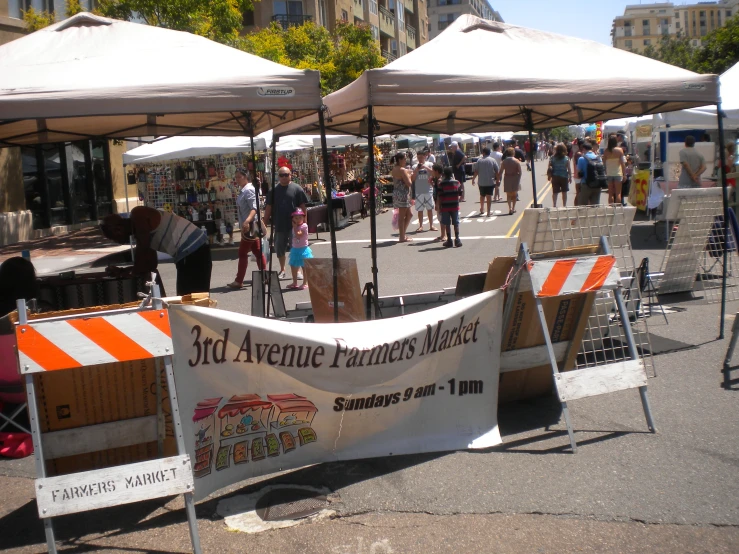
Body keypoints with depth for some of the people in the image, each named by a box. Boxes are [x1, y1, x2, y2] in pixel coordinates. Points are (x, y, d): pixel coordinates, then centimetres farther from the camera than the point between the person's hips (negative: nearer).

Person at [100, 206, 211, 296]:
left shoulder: (138, 216, -9)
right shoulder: (139, 230, 19)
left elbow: (142, 251, -14)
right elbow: (151, 264, 21)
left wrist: (133, 273, -2)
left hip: (194, 251, -10)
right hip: (189, 253, 10)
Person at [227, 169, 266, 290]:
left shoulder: (248, 190, -15)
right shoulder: (242, 190, 15)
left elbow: (254, 208, -26)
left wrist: (247, 221, -40)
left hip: (250, 226, -10)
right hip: (247, 226, 10)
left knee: (242, 253, -6)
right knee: (257, 252, 11)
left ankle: (239, 281, -2)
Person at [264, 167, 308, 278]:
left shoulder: (297, 188, -3)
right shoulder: (274, 190, 7)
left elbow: (302, 207, -3)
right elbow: (268, 207, 9)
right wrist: (265, 222, 6)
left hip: (294, 225, -3)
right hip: (279, 225, 3)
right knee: (279, 248, 12)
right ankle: (282, 270, 28)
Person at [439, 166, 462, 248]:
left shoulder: (442, 184, -7)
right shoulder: (456, 182, -1)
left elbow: (440, 197, -8)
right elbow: (460, 194, 3)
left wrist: (439, 205, 0)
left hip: (445, 207, -1)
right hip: (455, 206, 2)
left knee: (447, 224, 3)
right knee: (456, 223, 7)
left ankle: (449, 240, 5)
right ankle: (457, 240, 4)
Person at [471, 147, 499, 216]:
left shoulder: (479, 160, -1)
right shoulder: (492, 160, -3)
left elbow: (476, 171, -2)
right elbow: (497, 171, -4)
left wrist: (473, 179, 8)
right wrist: (497, 179, 6)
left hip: (481, 182, 1)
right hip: (490, 182, -1)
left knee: (482, 195, 18)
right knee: (489, 196, 0)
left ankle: (482, 209, 34)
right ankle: (488, 212, -2)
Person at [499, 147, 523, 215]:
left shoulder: (504, 162, -4)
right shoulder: (516, 161, -6)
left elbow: (500, 172, -5)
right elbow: (520, 172, -7)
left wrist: (499, 179, 5)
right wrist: (519, 178, 7)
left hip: (507, 178, 0)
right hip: (515, 178, 0)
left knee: (508, 194, 6)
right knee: (514, 194, 15)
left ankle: (510, 208, -10)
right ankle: (513, 208, 18)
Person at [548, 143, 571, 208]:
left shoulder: (552, 158, -4)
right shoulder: (566, 158, -8)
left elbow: (549, 168, -3)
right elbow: (569, 169, -6)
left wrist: (549, 176, 7)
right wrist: (570, 177, 3)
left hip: (555, 177, 1)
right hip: (564, 177, -1)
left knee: (555, 192, 5)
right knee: (564, 192, 11)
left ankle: (554, 205, -1)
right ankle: (564, 205, 14)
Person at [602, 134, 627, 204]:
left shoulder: (606, 151, 1)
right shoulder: (619, 150, -5)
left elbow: (604, 162, 0)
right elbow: (622, 163, -6)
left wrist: (605, 173, 6)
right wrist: (624, 174, -2)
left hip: (609, 174, 2)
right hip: (618, 173, -2)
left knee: (610, 193, 7)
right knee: (618, 193, 2)